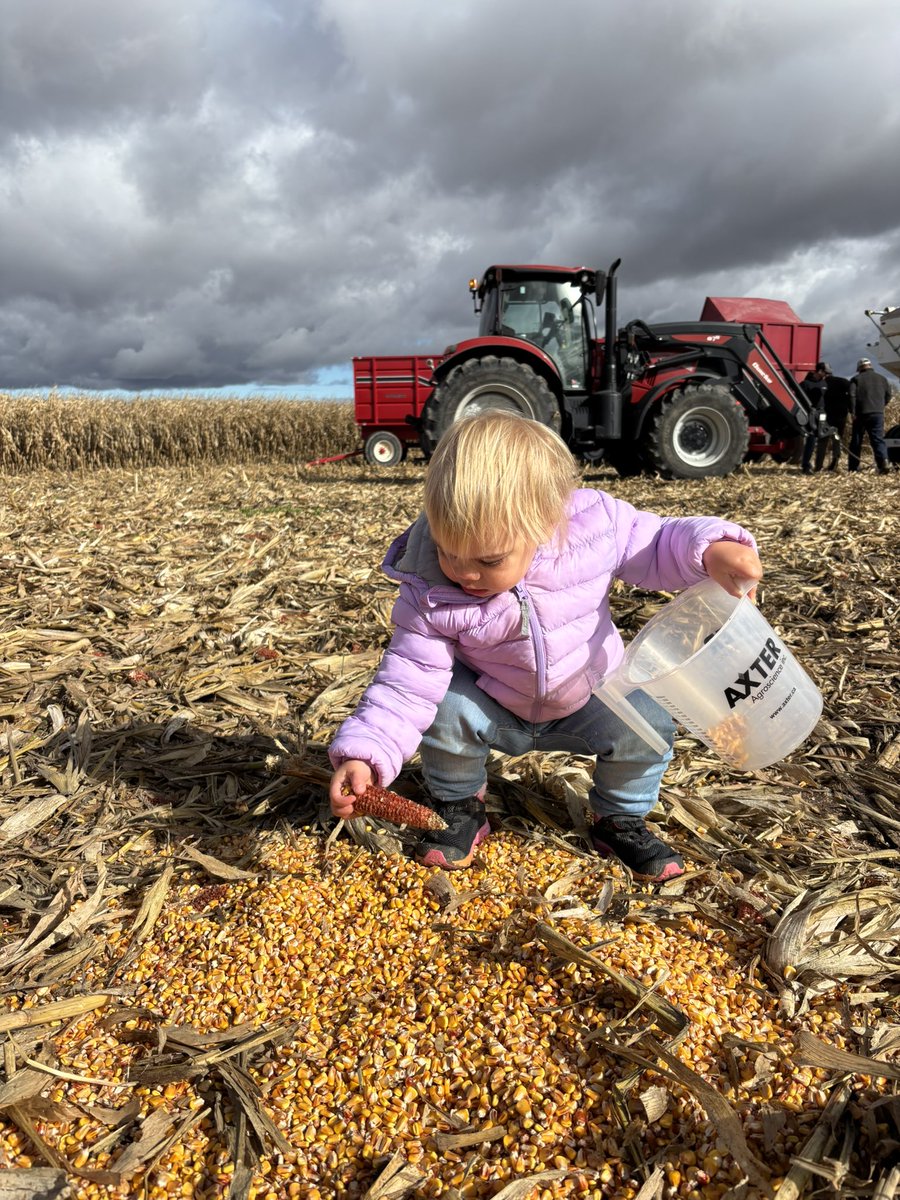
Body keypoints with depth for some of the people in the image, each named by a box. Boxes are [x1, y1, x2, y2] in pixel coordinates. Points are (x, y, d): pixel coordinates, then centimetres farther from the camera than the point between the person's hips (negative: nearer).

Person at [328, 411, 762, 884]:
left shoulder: (595, 522, -26)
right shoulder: (429, 594, -28)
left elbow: (656, 545, -9)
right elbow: (407, 684, -25)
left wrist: (712, 548, -29)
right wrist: (363, 755, -37)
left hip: (591, 700, 1)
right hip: (492, 710, -1)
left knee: (648, 725, -22)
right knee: (445, 709, -29)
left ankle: (619, 820, 10)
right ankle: (459, 810, 3)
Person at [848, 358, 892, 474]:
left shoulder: (856, 379, 1)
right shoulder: (881, 378, 12)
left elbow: (852, 396, -11)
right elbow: (888, 394, 12)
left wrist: (853, 412, -9)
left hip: (861, 414, -2)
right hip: (878, 414, 2)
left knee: (856, 441, 6)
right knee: (878, 438, 0)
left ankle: (853, 468, 8)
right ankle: (883, 462, -22)